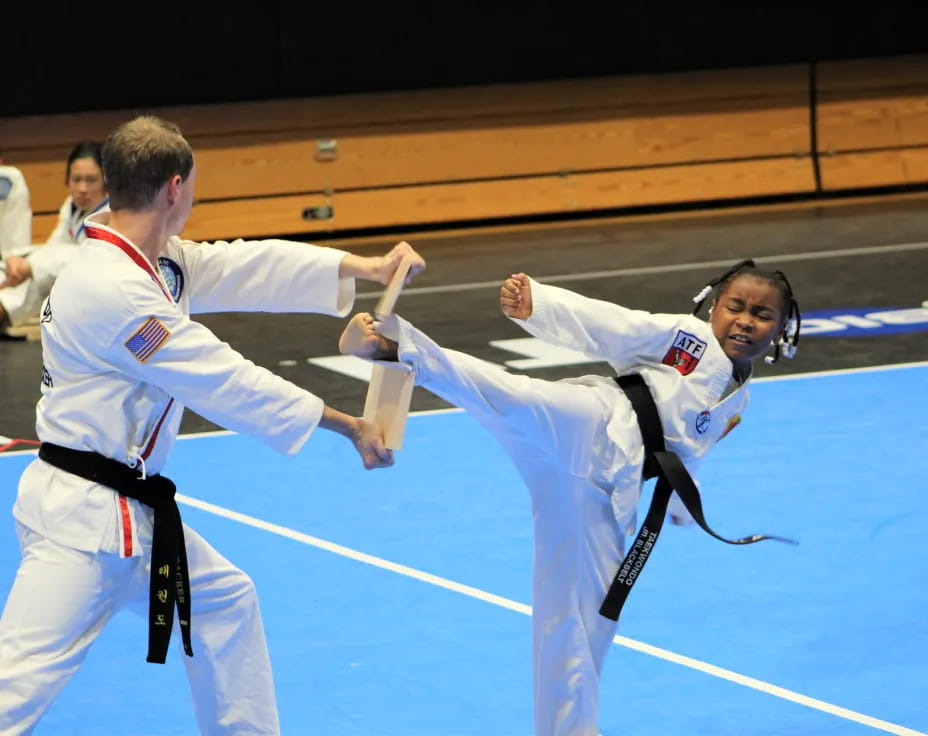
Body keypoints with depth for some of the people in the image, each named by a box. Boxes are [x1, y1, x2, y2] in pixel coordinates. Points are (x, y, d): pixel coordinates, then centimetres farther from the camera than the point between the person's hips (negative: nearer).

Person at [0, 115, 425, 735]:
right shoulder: (113, 289, -23)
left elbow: (248, 267, 12)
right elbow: (230, 383, -21)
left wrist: (367, 267, 3)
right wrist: (350, 427, -13)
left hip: (132, 513, 10)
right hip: (80, 517, -10)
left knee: (225, 601, 23)